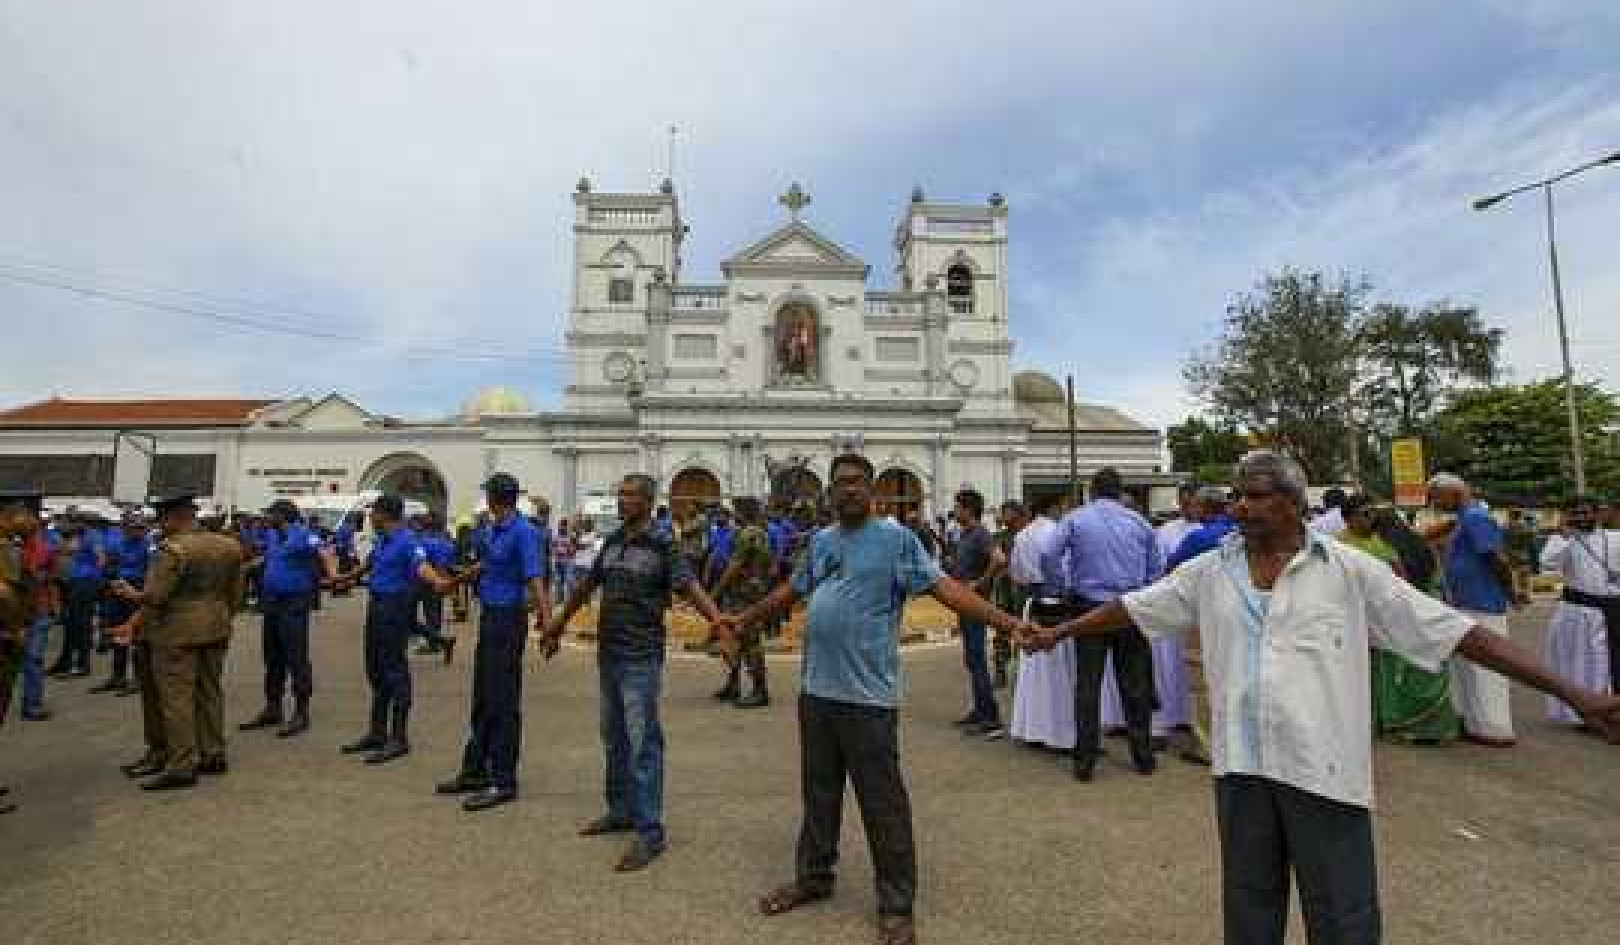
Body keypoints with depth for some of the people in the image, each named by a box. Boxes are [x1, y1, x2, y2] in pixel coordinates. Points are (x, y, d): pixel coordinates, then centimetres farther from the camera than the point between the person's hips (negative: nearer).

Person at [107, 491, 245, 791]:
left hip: (177, 632, -7)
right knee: (209, 691, 15)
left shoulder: (172, 550, -14)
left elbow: (154, 597, -15)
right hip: (215, 629, 7)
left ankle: (182, 766, 2)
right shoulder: (229, 546, 8)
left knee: (176, 696, -1)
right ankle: (213, 755, 22)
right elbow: (235, 594, 12)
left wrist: (131, 593, 5)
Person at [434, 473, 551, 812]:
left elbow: (535, 577, -27)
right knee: (482, 698, 18)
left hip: (508, 618, -9)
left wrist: (545, 617, -37)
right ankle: (475, 771, 32)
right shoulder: (487, 529, 9)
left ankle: (503, 782, 10)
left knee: (503, 701, -1)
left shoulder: (524, 532, -17)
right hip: (488, 617, 9)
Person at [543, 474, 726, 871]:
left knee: (642, 743, -4)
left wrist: (716, 619, -38)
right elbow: (585, 586, 20)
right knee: (613, 738, 18)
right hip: (607, 654, 7)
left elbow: (690, 586, -22)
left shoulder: (663, 546, -11)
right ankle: (621, 810, 34)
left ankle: (649, 832, 6)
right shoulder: (612, 542, 9)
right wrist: (558, 625, 28)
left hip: (641, 659, -7)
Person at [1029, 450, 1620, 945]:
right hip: (1240, 767, 2)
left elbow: (1454, 632, -5)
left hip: (1324, 768, -2)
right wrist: (1062, 631, 11)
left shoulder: (1350, 570, -5)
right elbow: (1132, 606, 7)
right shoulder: (1209, 571, 2)